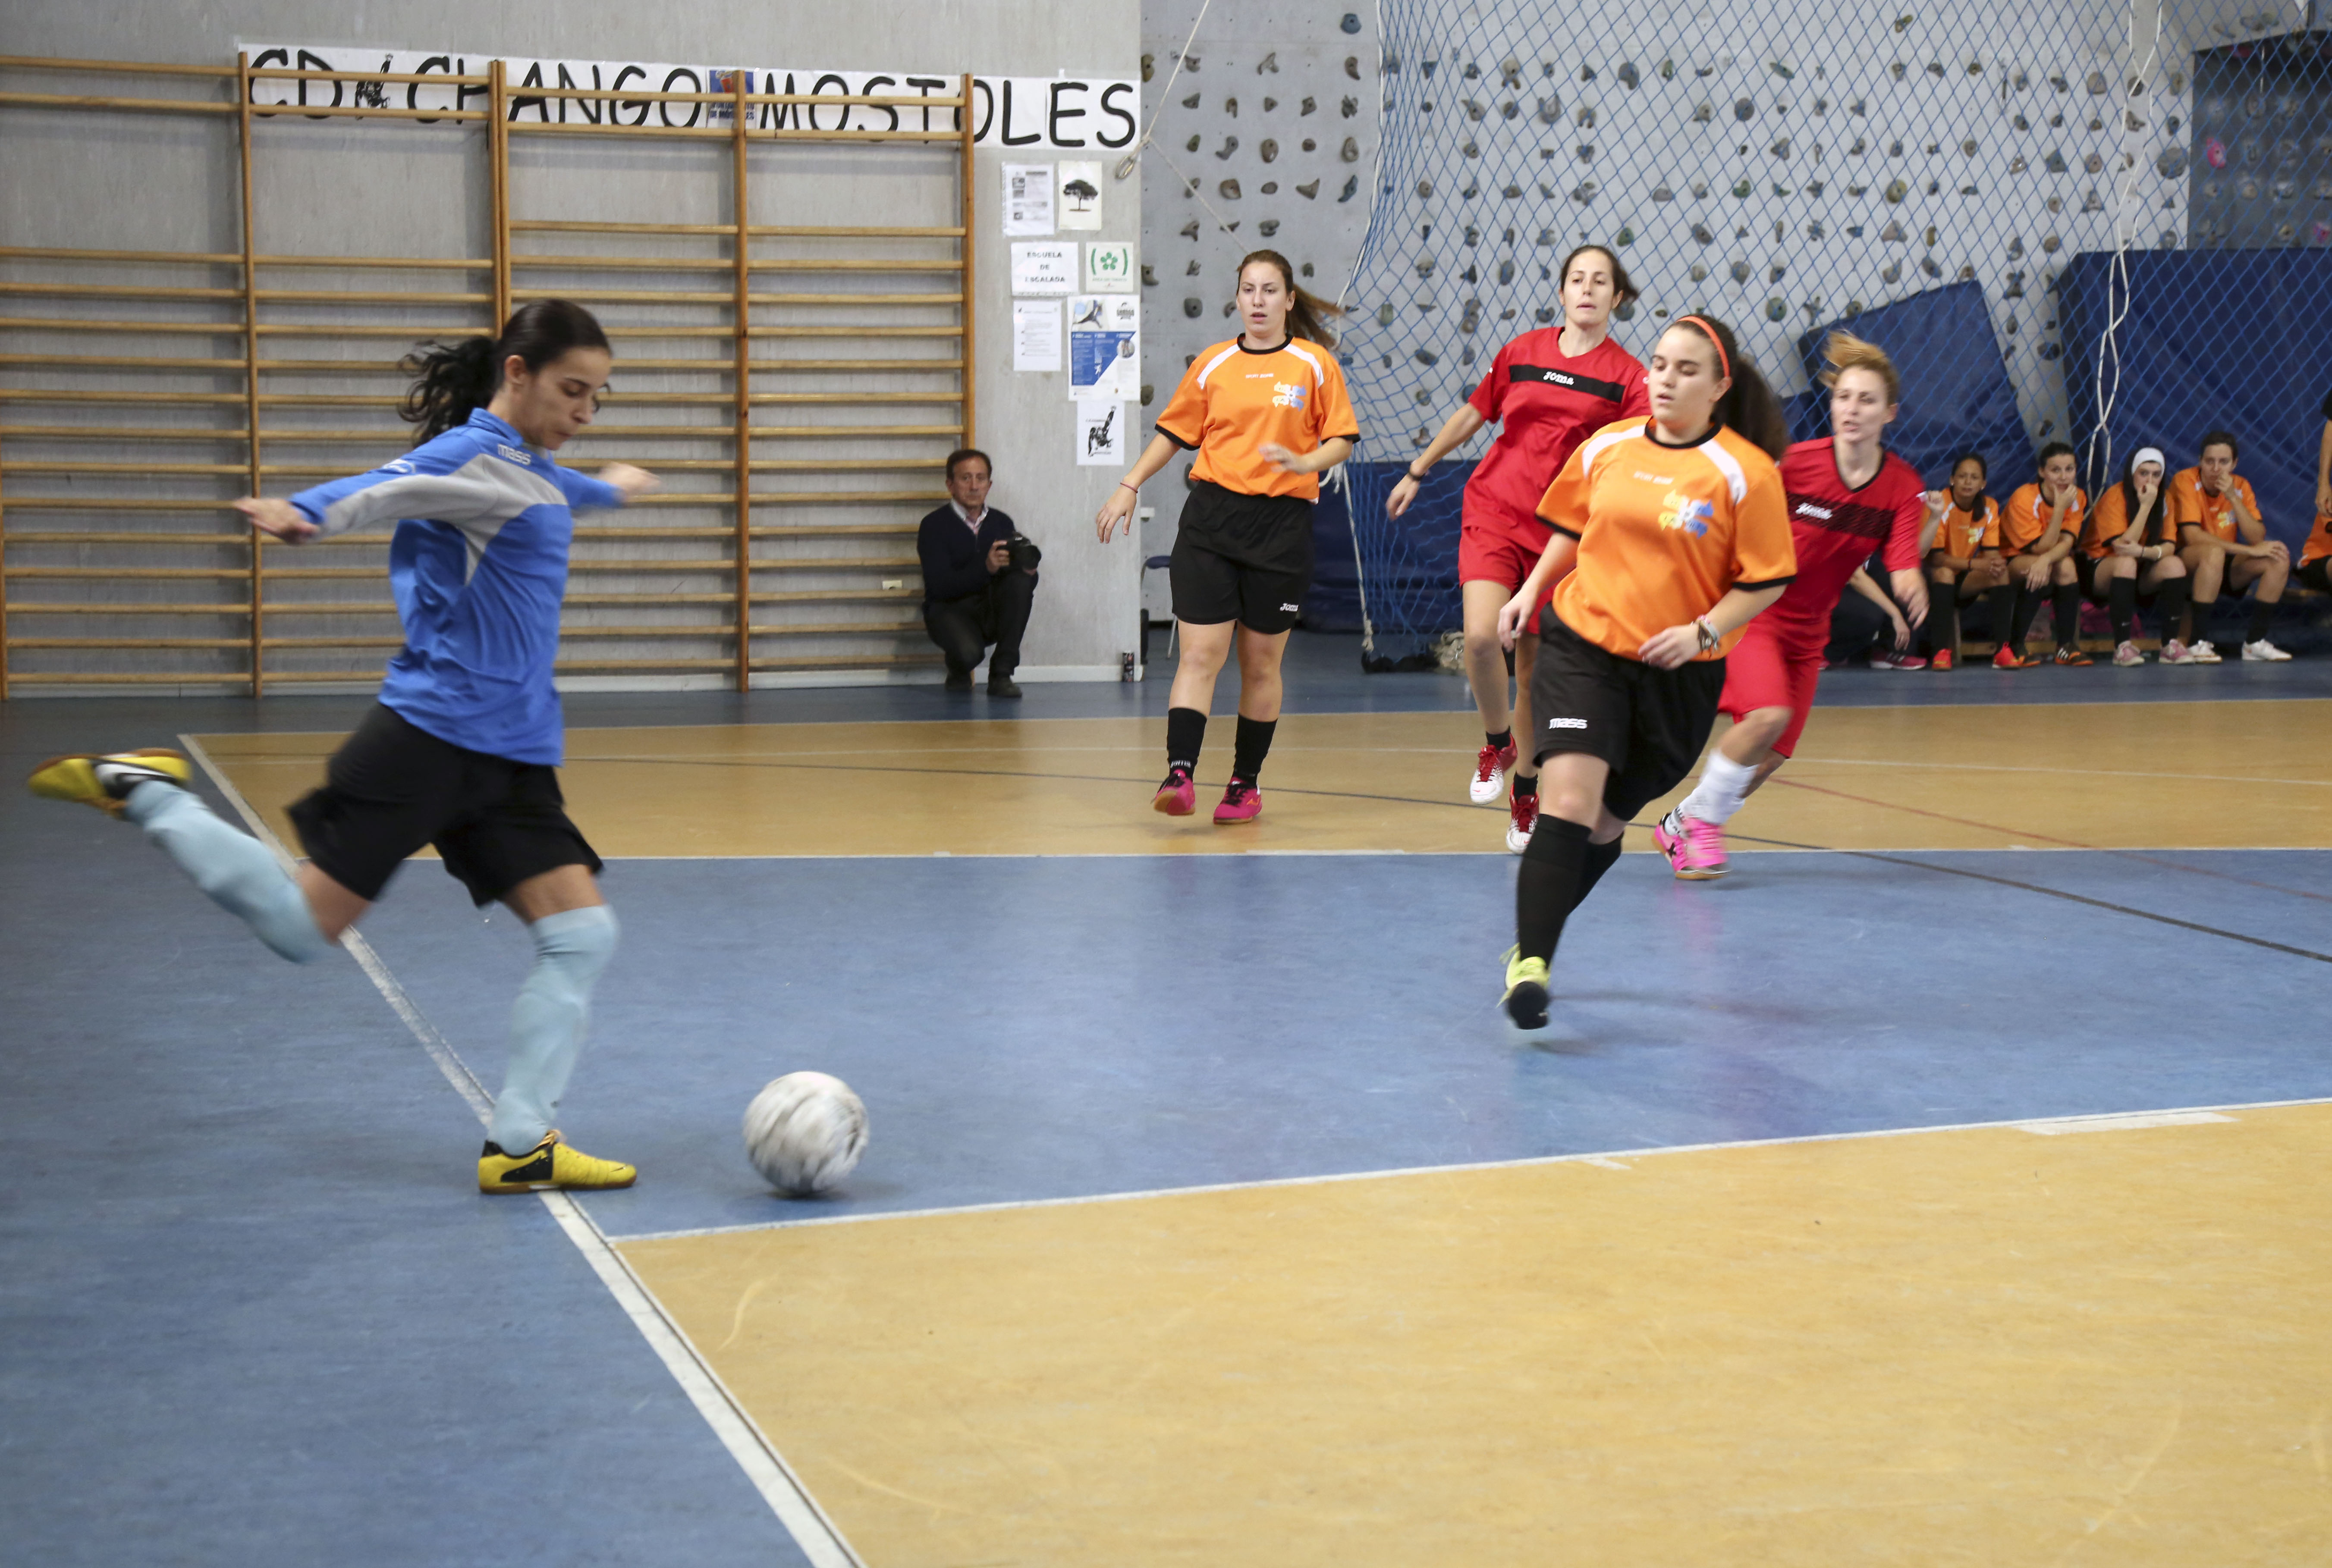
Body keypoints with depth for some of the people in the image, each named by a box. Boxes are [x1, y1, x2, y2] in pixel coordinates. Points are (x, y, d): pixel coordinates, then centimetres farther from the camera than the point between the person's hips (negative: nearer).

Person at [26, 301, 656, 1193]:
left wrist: (611, 489, 63)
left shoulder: (535, 472, 16)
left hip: (511, 759, 9)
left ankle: (519, 1146, 3)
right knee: (303, 929, -6)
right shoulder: (477, 452, -11)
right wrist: (308, 515, -53)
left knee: (581, 936, -2)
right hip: (428, 739, -9)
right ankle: (141, 791, 12)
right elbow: (385, 489, -32)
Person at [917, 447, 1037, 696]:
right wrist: (986, 567, -32)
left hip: (991, 611, 4)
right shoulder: (934, 526, -6)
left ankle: (1002, 674, -20)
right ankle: (958, 671, 6)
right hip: (949, 608, -4)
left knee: (1020, 581, -26)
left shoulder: (1002, 523, 8)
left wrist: (1028, 572, -19)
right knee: (969, 652, -36)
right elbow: (938, 587, -18)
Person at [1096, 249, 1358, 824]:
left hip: (1282, 523, -1)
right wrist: (1129, 487, 9)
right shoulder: (1213, 364, 8)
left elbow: (1342, 439, 3)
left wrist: (1306, 463, -17)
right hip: (1211, 519, 1)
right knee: (1200, 654, -9)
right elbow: (1174, 432, 16)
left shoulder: (1315, 364, 3)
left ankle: (1246, 784, 18)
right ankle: (1179, 776, -16)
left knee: (1261, 663, 6)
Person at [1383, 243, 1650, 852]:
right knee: (1481, 635, -22)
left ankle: (1526, 792, 24)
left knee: (1536, 670, 4)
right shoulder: (1520, 352, 5)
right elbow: (1473, 414, 18)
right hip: (1493, 511, 1)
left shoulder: (1627, 376, -1)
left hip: (1561, 530, -1)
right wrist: (1417, 473, 25)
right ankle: (1496, 744, 5)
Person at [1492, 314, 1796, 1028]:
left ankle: (1532, 944, 31)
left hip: (1677, 673, -1)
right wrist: (1532, 590, 11)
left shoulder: (1746, 473, -8)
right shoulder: (1607, 448, 3)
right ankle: (1531, 964, -21)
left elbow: (1767, 581, -5)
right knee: (1568, 801, -18)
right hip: (1580, 646, 1)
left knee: (1606, 822, 11)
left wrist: (1704, 632, -17)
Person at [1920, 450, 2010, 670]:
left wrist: (1995, 564, -32)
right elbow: (1935, 557, -25)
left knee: (2000, 572, -22)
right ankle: (1941, 652, -40)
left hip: (1966, 580, 4)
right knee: (1944, 573, -36)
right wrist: (1976, 564, -38)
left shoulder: (1990, 507, -4)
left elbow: (1991, 553, -6)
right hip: (1935, 577, -4)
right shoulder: (1940, 505, -19)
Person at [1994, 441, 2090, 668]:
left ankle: (2067, 646, -22)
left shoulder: (2077, 497, -7)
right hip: (2010, 560, -4)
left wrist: (2046, 559, -41)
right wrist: (2060, 508, -30)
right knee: (2039, 570, -35)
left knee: (2067, 566, -29)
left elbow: (2067, 543, -19)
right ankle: (2013, 648, -31)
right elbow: (2041, 548, -25)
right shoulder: (2024, 498, -23)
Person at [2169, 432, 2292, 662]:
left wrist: (2233, 498, -21)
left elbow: (2258, 538, -10)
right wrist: (2250, 550, -25)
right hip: (2187, 564, -6)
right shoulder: (2186, 481, -14)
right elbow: (2192, 536, -25)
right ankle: (2197, 643, -33)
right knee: (2214, 552, -37)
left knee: (2279, 560, -14)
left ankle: (2255, 642, -10)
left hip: (2225, 568, 6)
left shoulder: (2240, 486, 1)